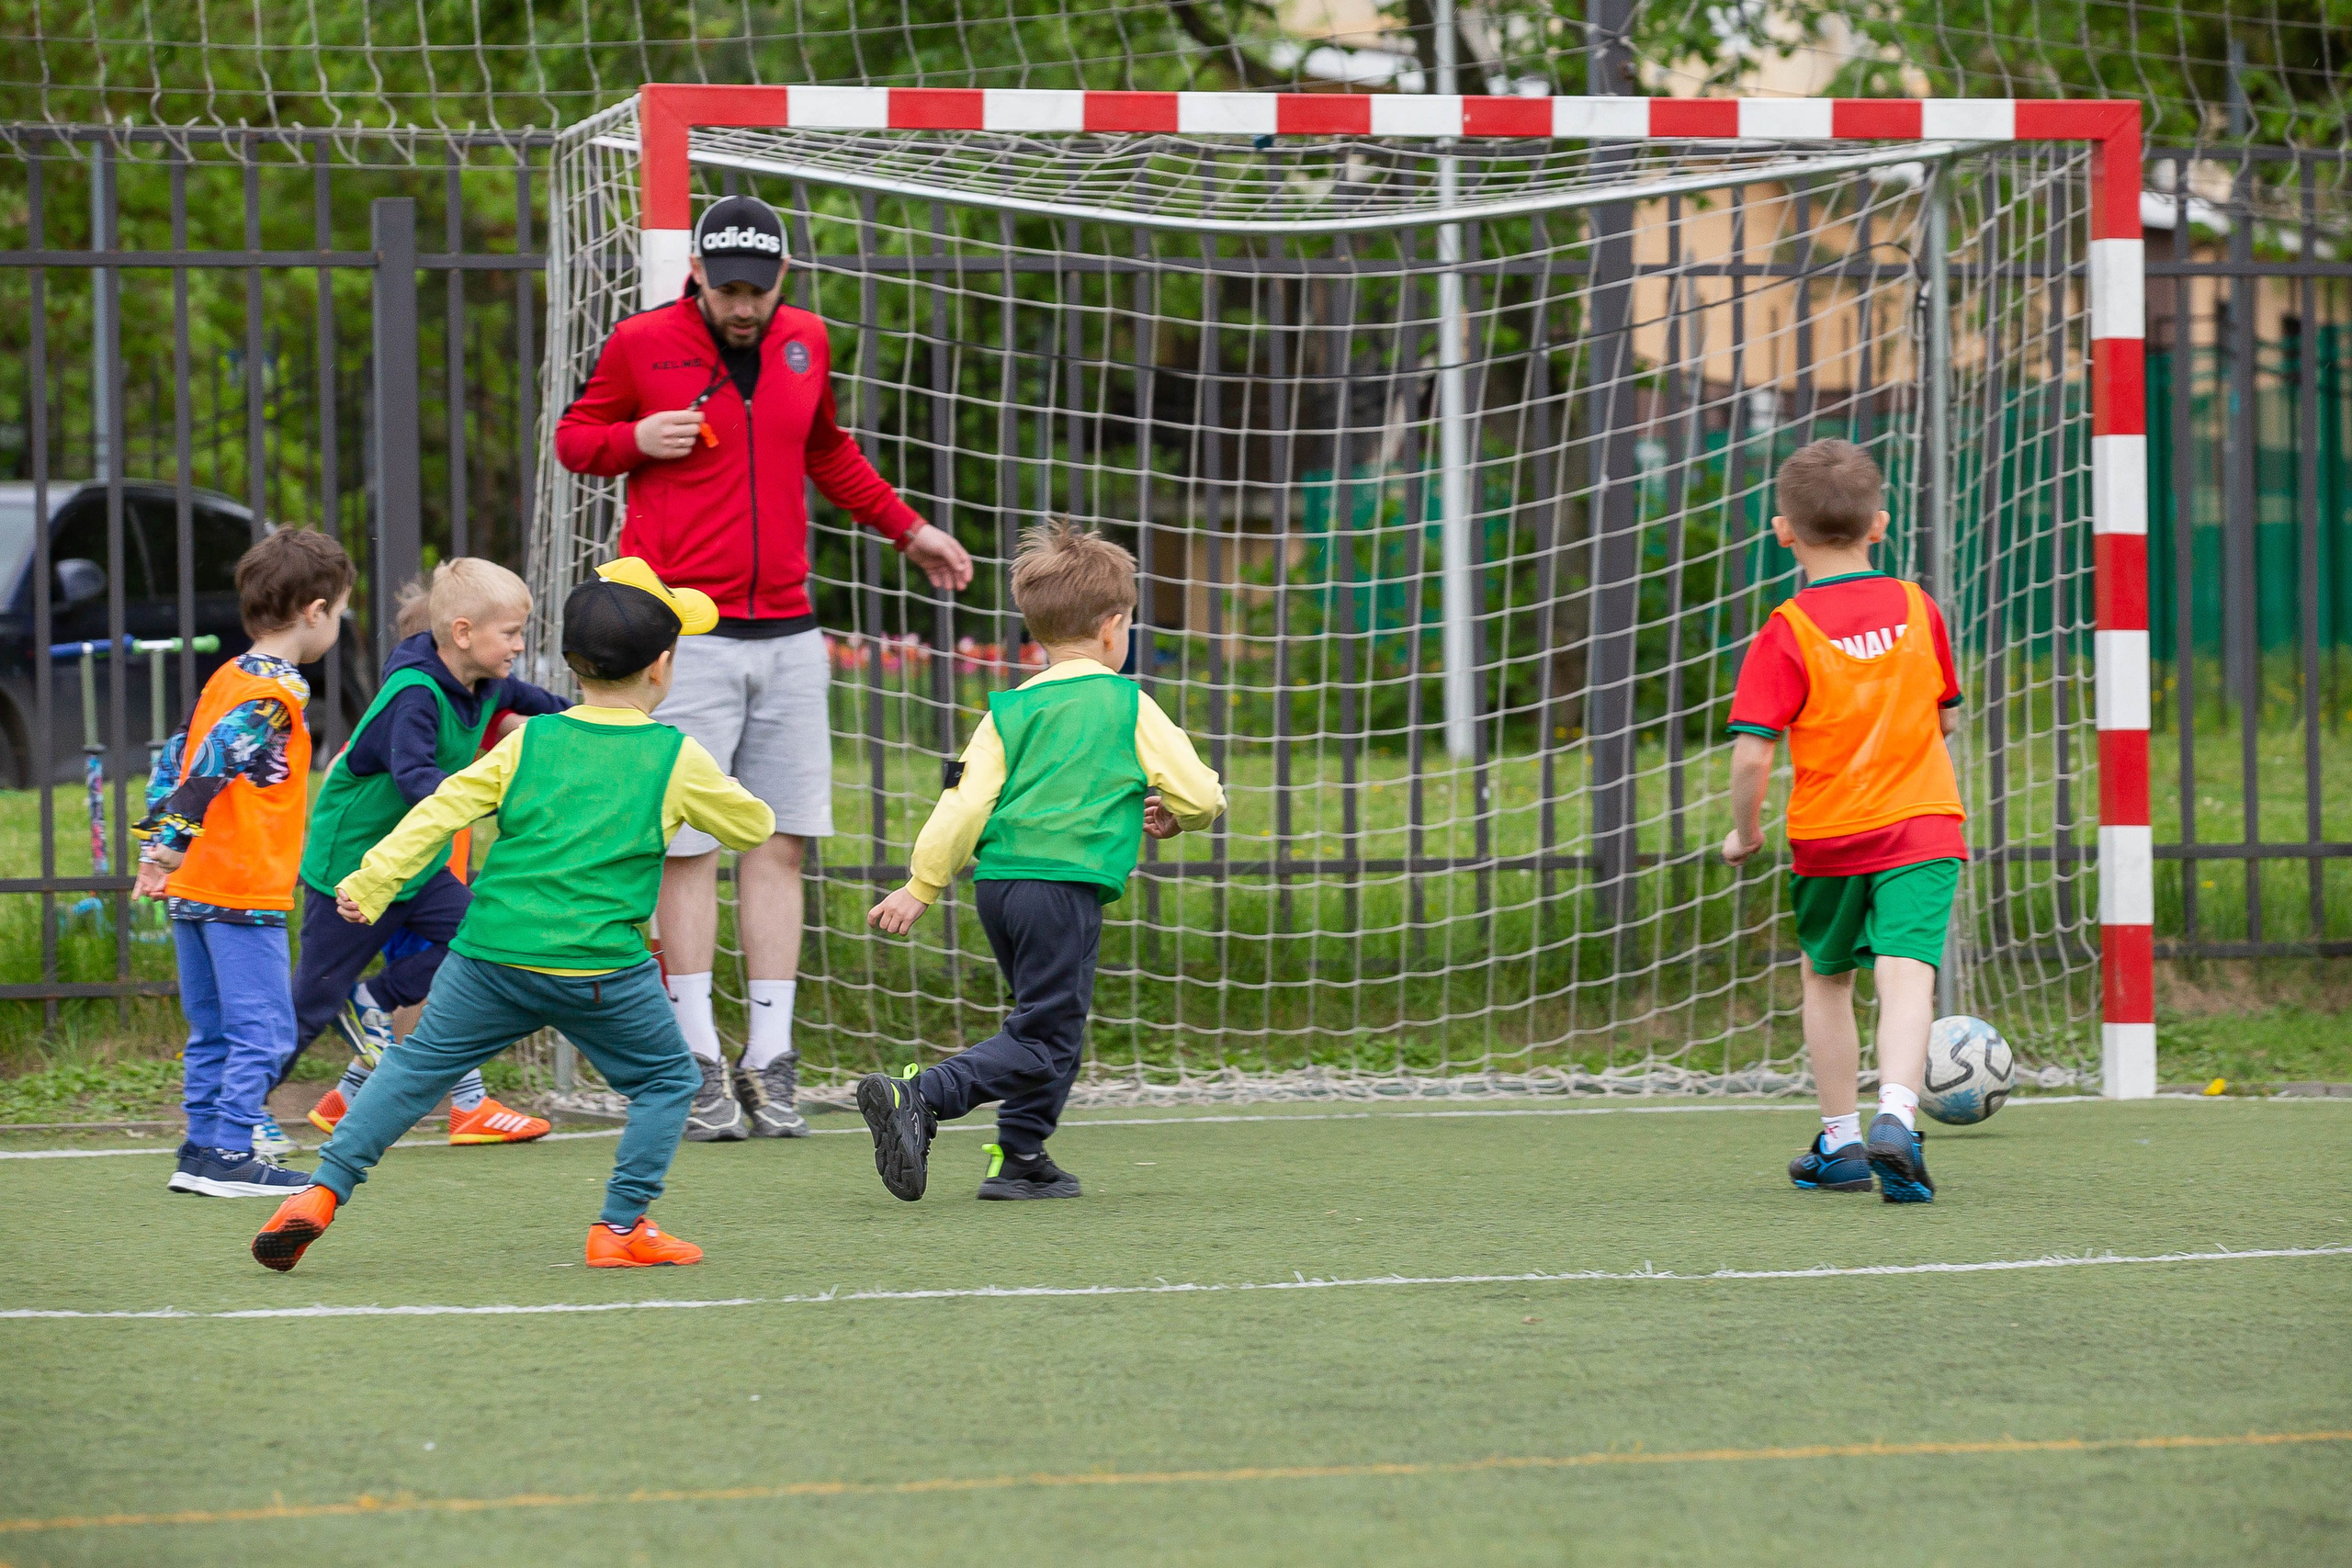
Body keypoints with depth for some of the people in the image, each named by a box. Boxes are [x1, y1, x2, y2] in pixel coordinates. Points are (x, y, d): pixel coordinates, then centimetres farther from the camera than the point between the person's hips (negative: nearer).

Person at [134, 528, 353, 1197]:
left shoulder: (227, 679, 15)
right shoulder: (276, 692, -13)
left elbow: (175, 759, 18)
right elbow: (211, 764, -24)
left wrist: (156, 842, 20)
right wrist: (174, 845, -28)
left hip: (194, 890, 9)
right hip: (245, 889, -9)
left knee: (213, 1031, 14)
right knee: (262, 1028, -6)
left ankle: (202, 1151, 16)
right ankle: (232, 1155, -8)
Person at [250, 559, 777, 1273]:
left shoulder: (529, 741, 6)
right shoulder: (677, 759, 2)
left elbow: (442, 810, 0)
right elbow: (752, 826, 16)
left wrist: (372, 883, 2)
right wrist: (733, 797, 39)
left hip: (494, 955, 2)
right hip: (602, 966, -2)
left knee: (416, 1067, 11)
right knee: (667, 1081, 17)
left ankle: (323, 1192, 4)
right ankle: (622, 1226, 10)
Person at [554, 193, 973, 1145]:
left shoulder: (805, 343, 11)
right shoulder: (642, 344, -1)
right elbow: (573, 438, 11)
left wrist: (906, 531, 28)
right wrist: (635, 439, -9)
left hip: (787, 633, 4)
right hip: (687, 631, -4)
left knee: (781, 843, 2)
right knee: (689, 846, -6)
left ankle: (769, 1061, 6)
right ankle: (698, 1065, -1)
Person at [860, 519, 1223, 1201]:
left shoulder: (1010, 710, 11)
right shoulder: (1129, 708, 1)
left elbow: (966, 801, 4)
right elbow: (1200, 795, 2)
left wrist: (920, 887, 8)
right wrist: (1174, 814, 25)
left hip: (997, 882, 6)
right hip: (1065, 886, -6)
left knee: (1047, 1023, 20)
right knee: (1043, 1039, -7)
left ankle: (1022, 1159, 17)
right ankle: (919, 1100, -25)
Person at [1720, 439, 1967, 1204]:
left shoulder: (1788, 634, -11)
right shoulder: (1919, 610, 1)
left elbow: (1751, 753, -17)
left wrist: (1745, 831, 0)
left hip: (1827, 837, -1)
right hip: (1924, 825, 1)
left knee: (1826, 976, 19)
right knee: (1906, 972, -10)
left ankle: (1840, 1140, 24)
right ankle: (1896, 1119, -32)